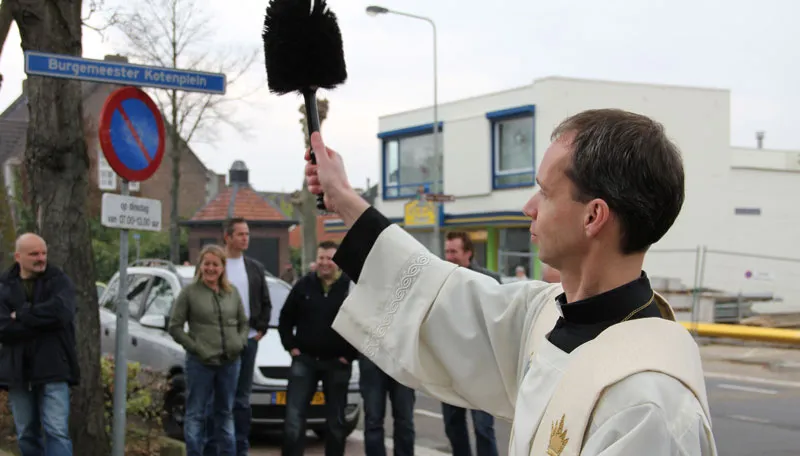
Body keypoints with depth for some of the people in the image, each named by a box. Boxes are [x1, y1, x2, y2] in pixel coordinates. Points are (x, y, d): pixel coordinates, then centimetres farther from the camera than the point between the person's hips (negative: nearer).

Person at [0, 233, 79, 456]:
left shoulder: (59, 281, 1)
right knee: (26, 435, 11)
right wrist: (42, 320, -15)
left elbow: (60, 312, -20)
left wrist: (21, 316, -11)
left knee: (57, 431, -9)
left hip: (53, 370, -3)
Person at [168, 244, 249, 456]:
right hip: (200, 363, -4)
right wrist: (196, 348, -12)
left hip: (230, 362, 4)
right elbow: (174, 326, -4)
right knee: (196, 413, 1)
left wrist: (240, 342, -1)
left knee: (225, 413, 14)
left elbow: (244, 323, 18)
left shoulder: (232, 292, 10)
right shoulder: (189, 292, -3)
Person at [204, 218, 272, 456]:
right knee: (215, 399, -1)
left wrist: (261, 329, 4)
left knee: (242, 399, 9)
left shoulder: (255, 268, 12)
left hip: (248, 340, 4)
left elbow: (266, 303, 16)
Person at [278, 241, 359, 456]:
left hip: (337, 363, -1)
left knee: (335, 420, 9)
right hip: (304, 360, 2)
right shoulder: (303, 285, 3)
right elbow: (285, 319, 12)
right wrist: (291, 347, 3)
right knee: (293, 417, -5)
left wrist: (351, 354, -5)